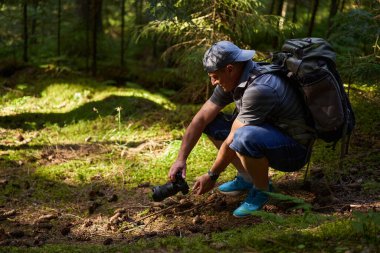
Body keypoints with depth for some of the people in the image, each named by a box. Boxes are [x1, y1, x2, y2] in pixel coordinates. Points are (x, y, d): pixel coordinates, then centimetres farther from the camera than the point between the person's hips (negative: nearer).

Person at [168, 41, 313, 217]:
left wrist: (212, 175, -13)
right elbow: (201, 118, 0)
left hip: (294, 150, -9)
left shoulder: (259, 89, -31)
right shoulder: (232, 79, -3)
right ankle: (247, 177, 10)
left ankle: (262, 189, -10)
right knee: (211, 123, 2)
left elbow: (233, 140, -24)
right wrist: (180, 159, -4)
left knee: (244, 137, -38)